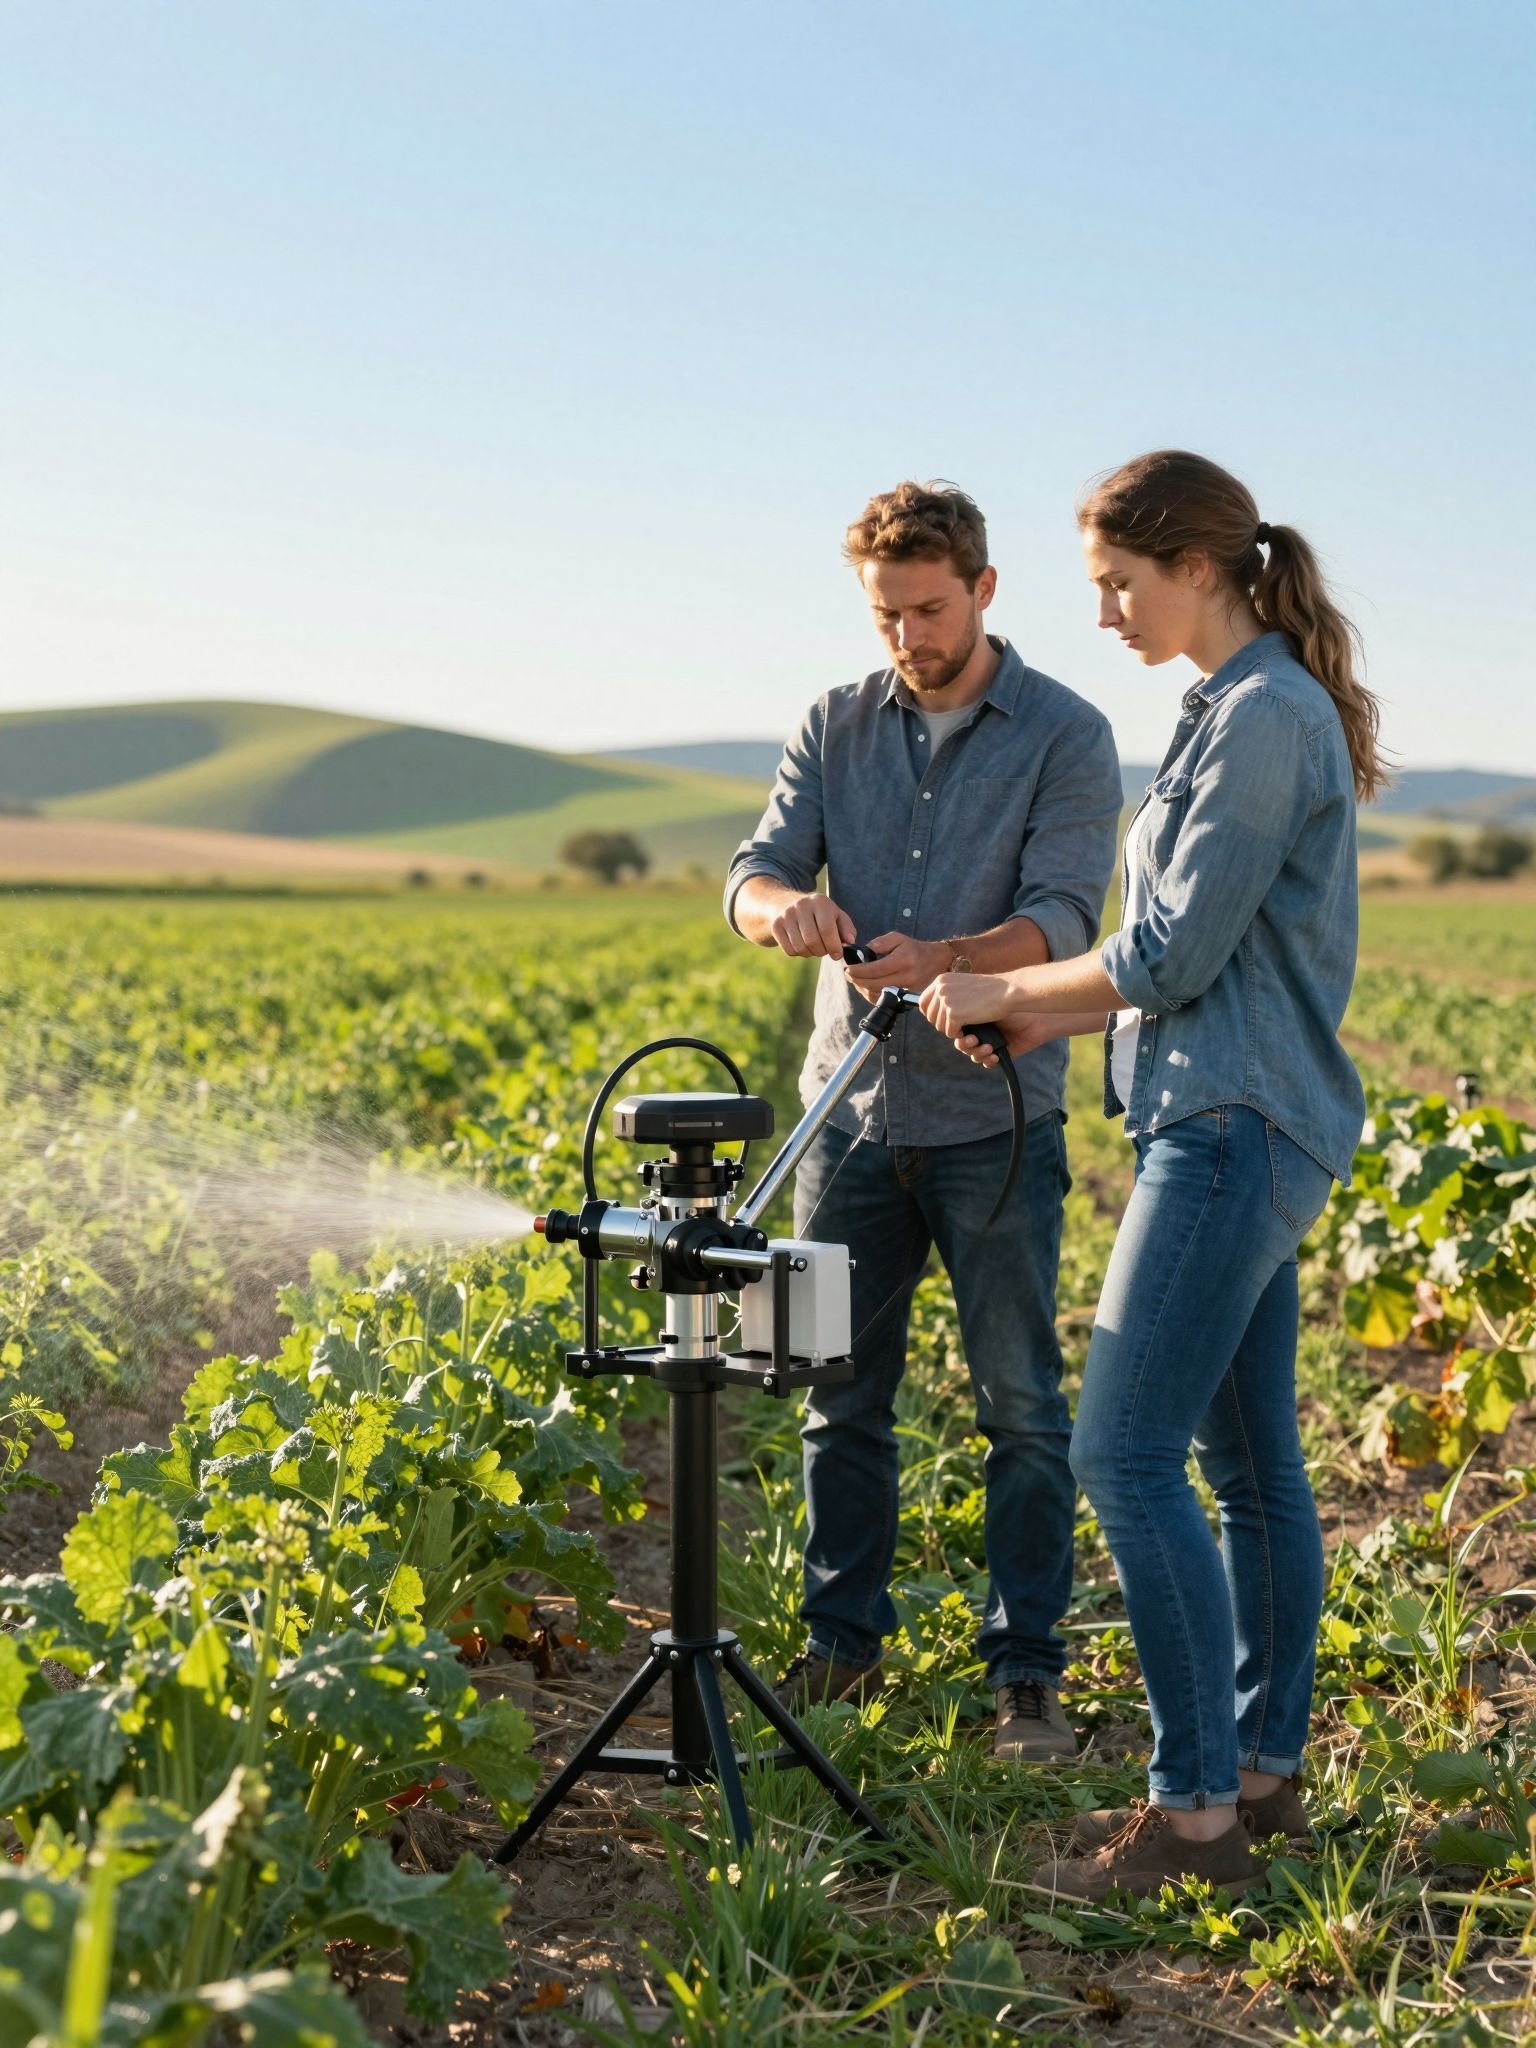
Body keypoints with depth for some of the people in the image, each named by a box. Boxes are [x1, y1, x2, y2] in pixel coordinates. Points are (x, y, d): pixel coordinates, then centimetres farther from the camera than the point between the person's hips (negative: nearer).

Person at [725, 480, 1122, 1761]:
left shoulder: (1066, 738, -2)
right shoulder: (834, 729, 10)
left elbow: (1063, 919, -13)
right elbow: (754, 875, 1)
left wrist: (944, 959, -32)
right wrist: (786, 905, -24)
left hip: (994, 1117, -3)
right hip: (852, 1110, 4)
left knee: (1022, 1406, 0)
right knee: (841, 1398, 10)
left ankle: (1027, 1674, 10)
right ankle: (843, 1643, 24)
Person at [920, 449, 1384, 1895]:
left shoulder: (1267, 715, -14)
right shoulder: (1236, 711, 17)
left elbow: (1179, 952, -17)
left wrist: (1003, 991, -4)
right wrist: (1047, 1022, 10)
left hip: (1238, 1131, -10)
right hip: (1237, 1126, 10)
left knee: (1126, 1454, -11)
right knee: (1249, 1463, 13)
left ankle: (1195, 1808, -5)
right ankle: (1264, 1770, 21)